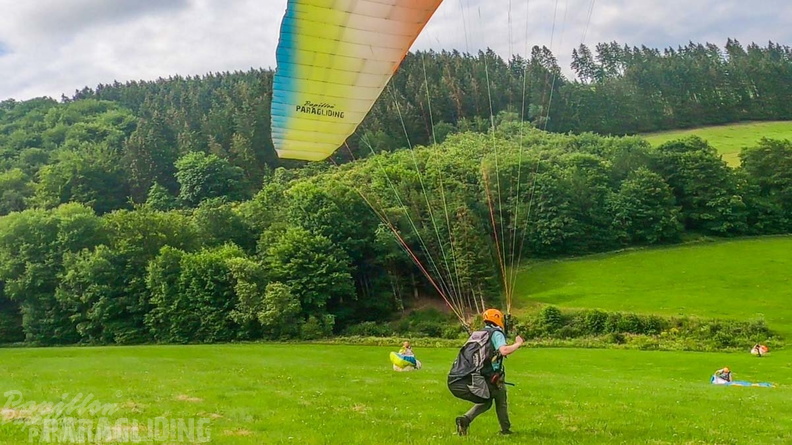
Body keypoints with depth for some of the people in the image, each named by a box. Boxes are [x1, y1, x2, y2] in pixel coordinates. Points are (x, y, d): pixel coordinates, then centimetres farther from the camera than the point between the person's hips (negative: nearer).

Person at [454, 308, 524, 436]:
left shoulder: (477, 334, 11)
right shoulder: (496, 333, -12)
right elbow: (504, 350, -28)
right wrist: (518, 344, -14)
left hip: (480, 375, 6)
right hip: (494, 376, -6)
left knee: (485, 402, 17)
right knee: (501, 403, 13)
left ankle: (465, 419, -2)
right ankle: (505, 429, 22)